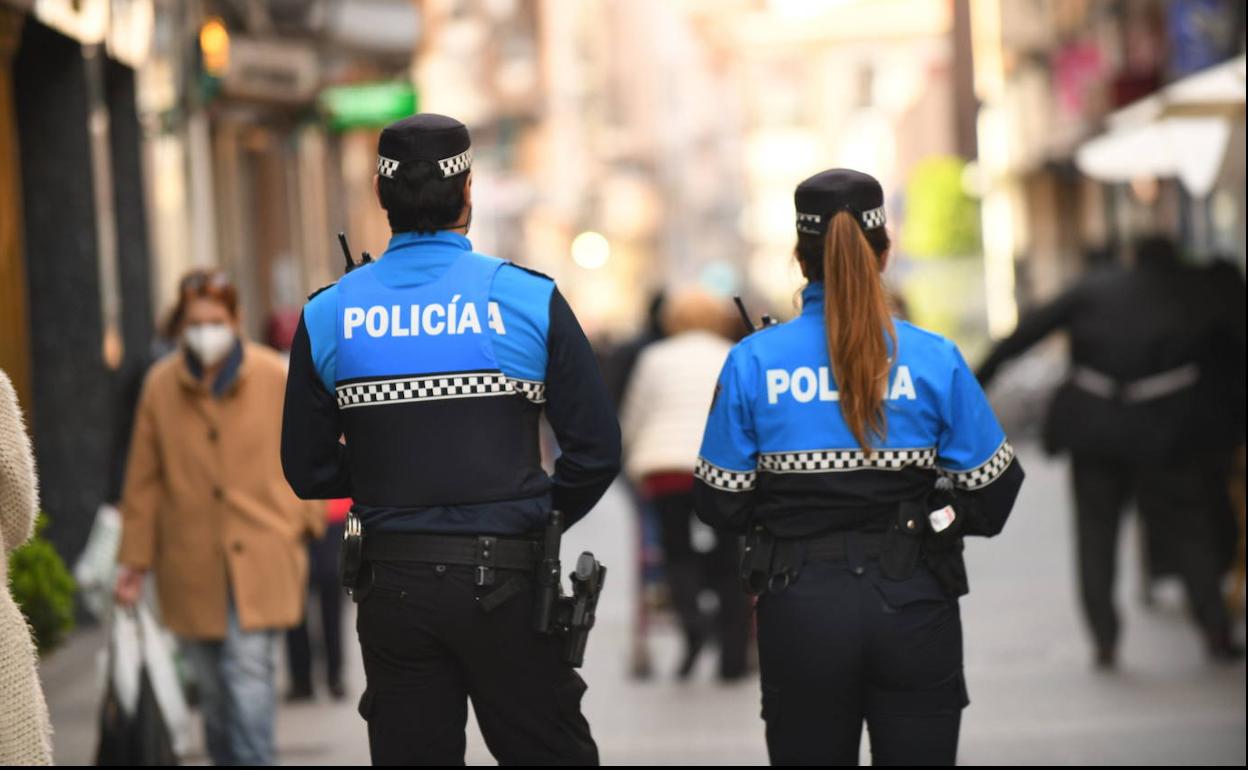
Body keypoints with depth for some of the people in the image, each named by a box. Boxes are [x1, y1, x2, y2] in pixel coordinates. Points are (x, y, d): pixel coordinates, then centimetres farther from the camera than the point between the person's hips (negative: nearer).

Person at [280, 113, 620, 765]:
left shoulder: (329, 315, 0)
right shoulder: (528, 298, -6)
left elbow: (307, 467, 6)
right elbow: (597, 449, -5)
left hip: (392, 586, 2)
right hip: (506, 584, -2)